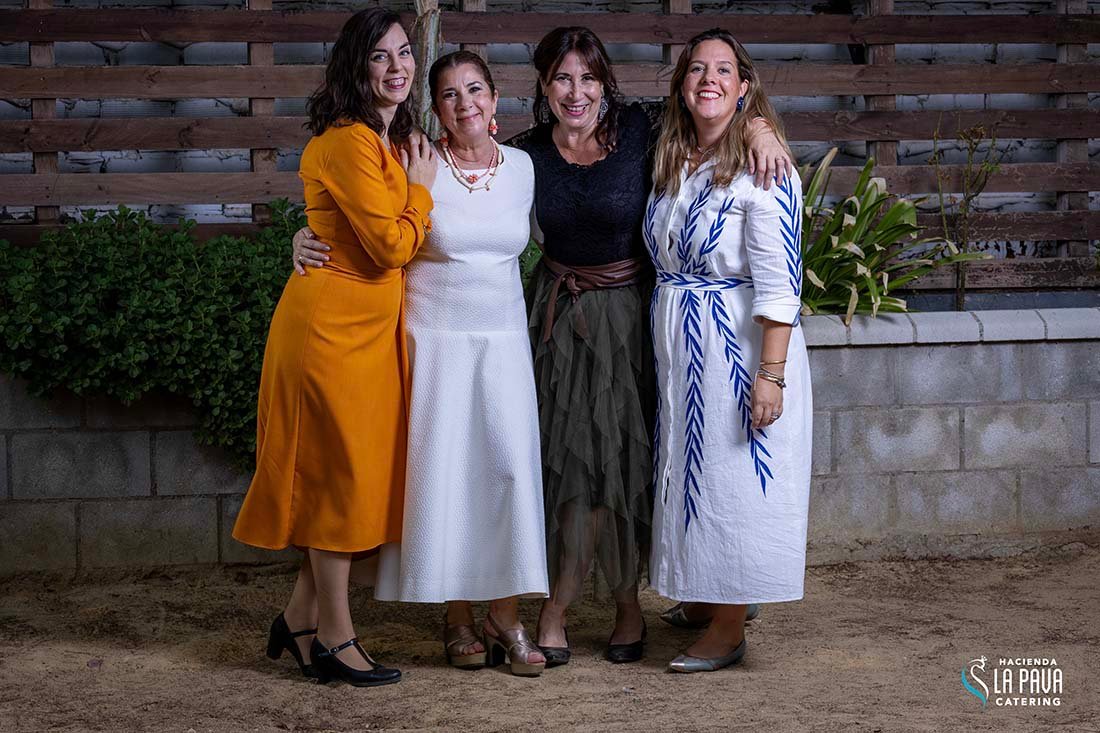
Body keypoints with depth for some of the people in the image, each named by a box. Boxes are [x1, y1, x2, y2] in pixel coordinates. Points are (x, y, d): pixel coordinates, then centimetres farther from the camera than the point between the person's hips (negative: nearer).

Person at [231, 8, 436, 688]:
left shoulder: (388, 142, 15)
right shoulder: (347, 142, -16)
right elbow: (391, 246, -19)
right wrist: (421, 188, -6)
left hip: (372, 326, 10)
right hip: (333, 326, -9)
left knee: (359, 474, 12)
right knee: (341, 473, -2)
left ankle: (301, 617, 23)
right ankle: (334, 636, 9)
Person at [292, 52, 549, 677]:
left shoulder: (521, 167, 6)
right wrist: (307, 238, -11)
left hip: (503, 338, 3)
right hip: (434, 338, -3)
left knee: (510, 464, -6)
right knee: (444, 468, -1)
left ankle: (507, 615, 3)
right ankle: (459, 619, 10)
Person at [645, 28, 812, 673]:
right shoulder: (670, 165, 8)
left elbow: (778, 282, -19)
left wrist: (771, 374, -23)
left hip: (739, 346, -7)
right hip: (677, 348, 7)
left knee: (733, 478, 0)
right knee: (689, 473, 15)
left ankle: (729, 631, 10)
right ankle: (699, 600, 31)